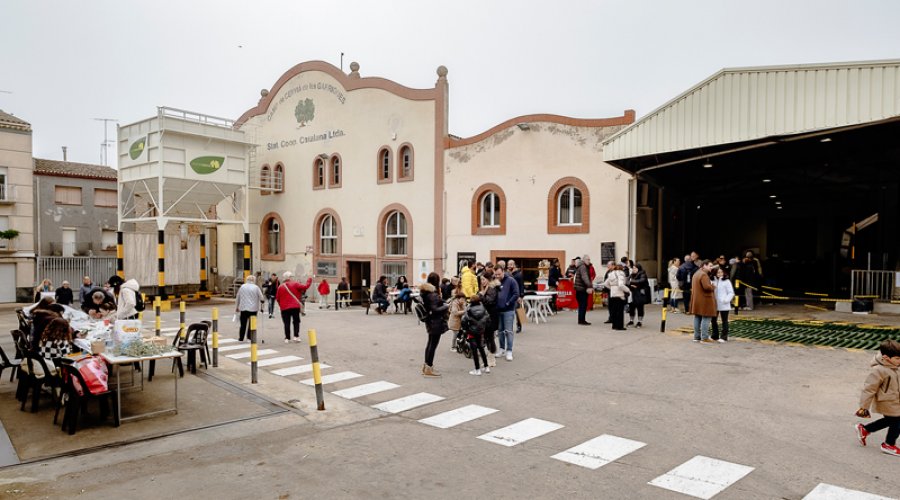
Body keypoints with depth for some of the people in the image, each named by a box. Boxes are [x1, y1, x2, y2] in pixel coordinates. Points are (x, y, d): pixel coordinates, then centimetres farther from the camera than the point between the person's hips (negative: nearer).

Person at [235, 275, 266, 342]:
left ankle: (240, 338, 10)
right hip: (253, 309, -2)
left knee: (243, 324, 9)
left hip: (243, 308, 3)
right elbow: (261, 298, -4)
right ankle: (249, 337, 6)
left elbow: (237, 298, 10)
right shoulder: (256, 287, -4)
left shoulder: (242, 287, 5)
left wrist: (236, 307, 19)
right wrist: (262, 302, 18)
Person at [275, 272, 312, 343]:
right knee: (296, 321, 9)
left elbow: (277, 298, 7)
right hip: (295, 307, -2)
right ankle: (296, 336, 0)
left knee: (287, 323, 6)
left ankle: (287, 338, 5)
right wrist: (309, 281, 8)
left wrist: (281, 305, 22)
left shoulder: (280, 287, 5)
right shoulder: (295, 284, -2)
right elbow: (305, 287, -8)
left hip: (284, 308, 2)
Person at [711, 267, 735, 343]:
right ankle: (715, 336, 23)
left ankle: (724, 337, 6)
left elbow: (731, 293, -7)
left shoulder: (726, 281, -4)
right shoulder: (713, 281, 8)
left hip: (723, 305, -5)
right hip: (714, 304, 5)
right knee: (713, 320, 10)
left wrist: (726, 300, -18)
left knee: (724, 321, 3)